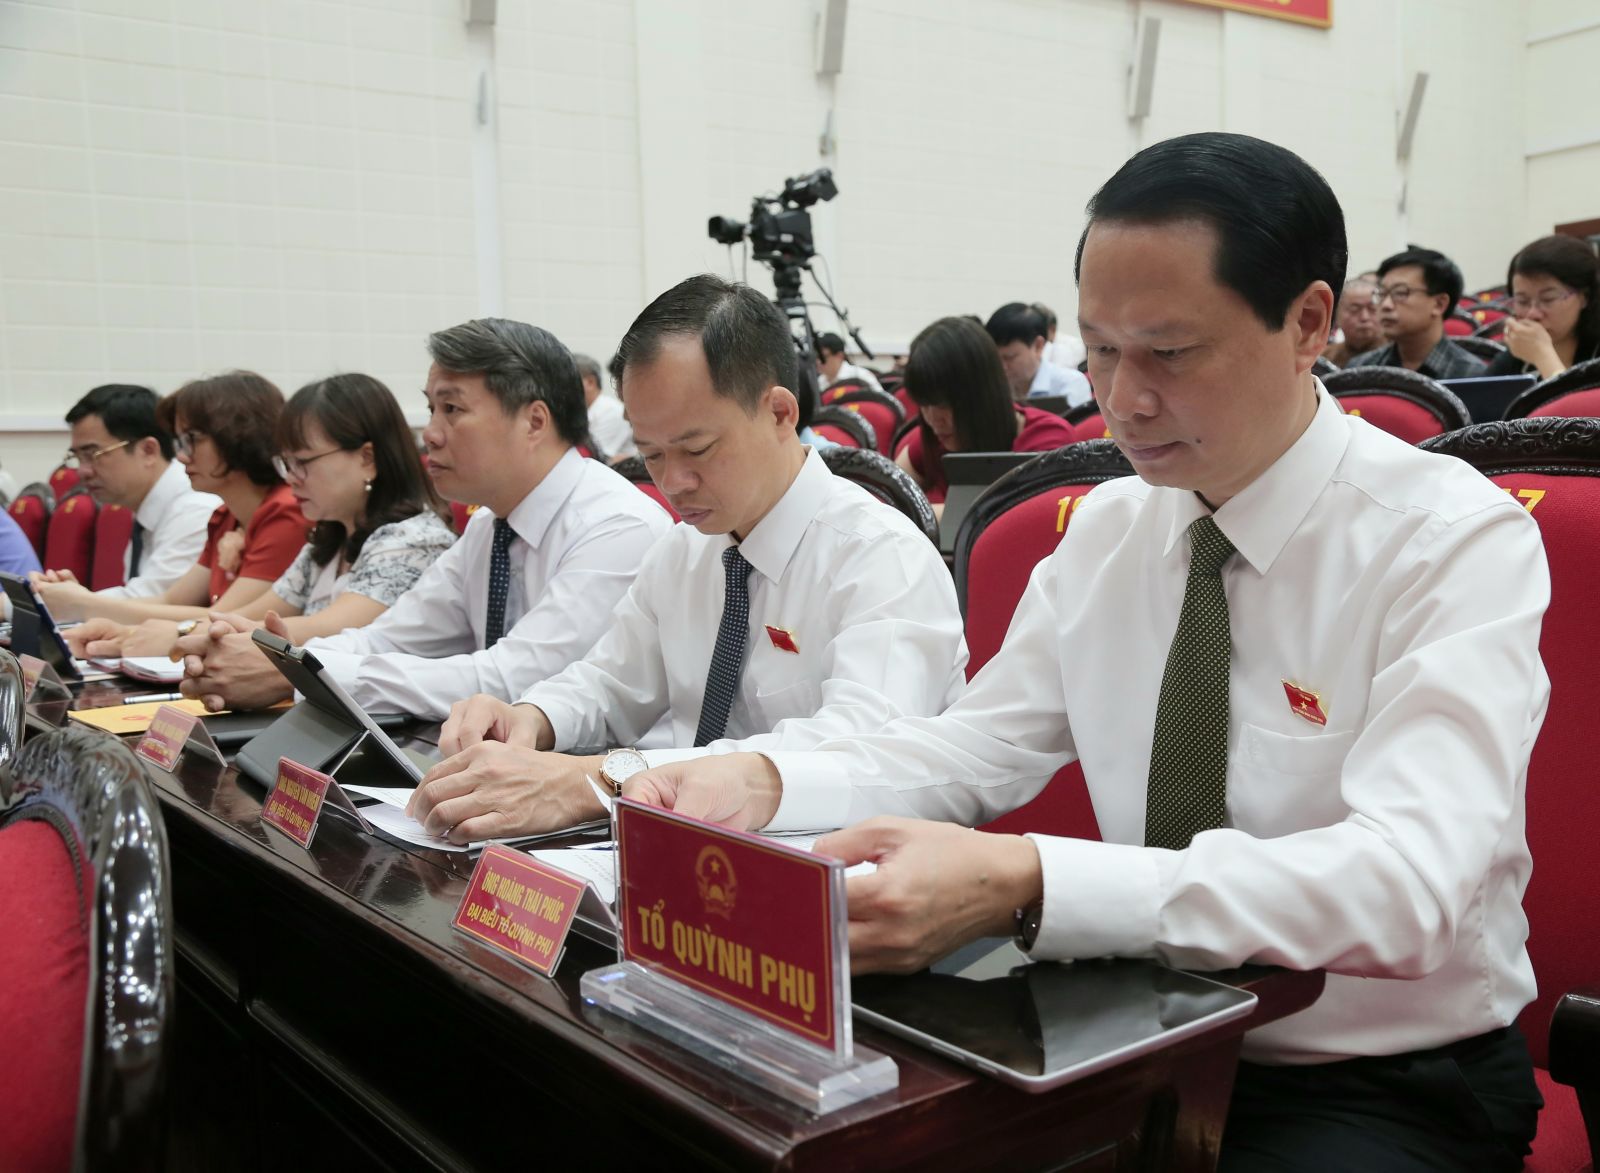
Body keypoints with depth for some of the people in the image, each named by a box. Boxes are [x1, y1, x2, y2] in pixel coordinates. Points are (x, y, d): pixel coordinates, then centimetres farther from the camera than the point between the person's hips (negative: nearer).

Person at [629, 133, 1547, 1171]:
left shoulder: (1457, 541, -16)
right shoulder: (1111, 526, 3)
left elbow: (1404, 881, -29)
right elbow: (978, 751, 3)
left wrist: (1023, 887, -42)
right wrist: (765, 786, -17)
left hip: (1390, 1089, -5)